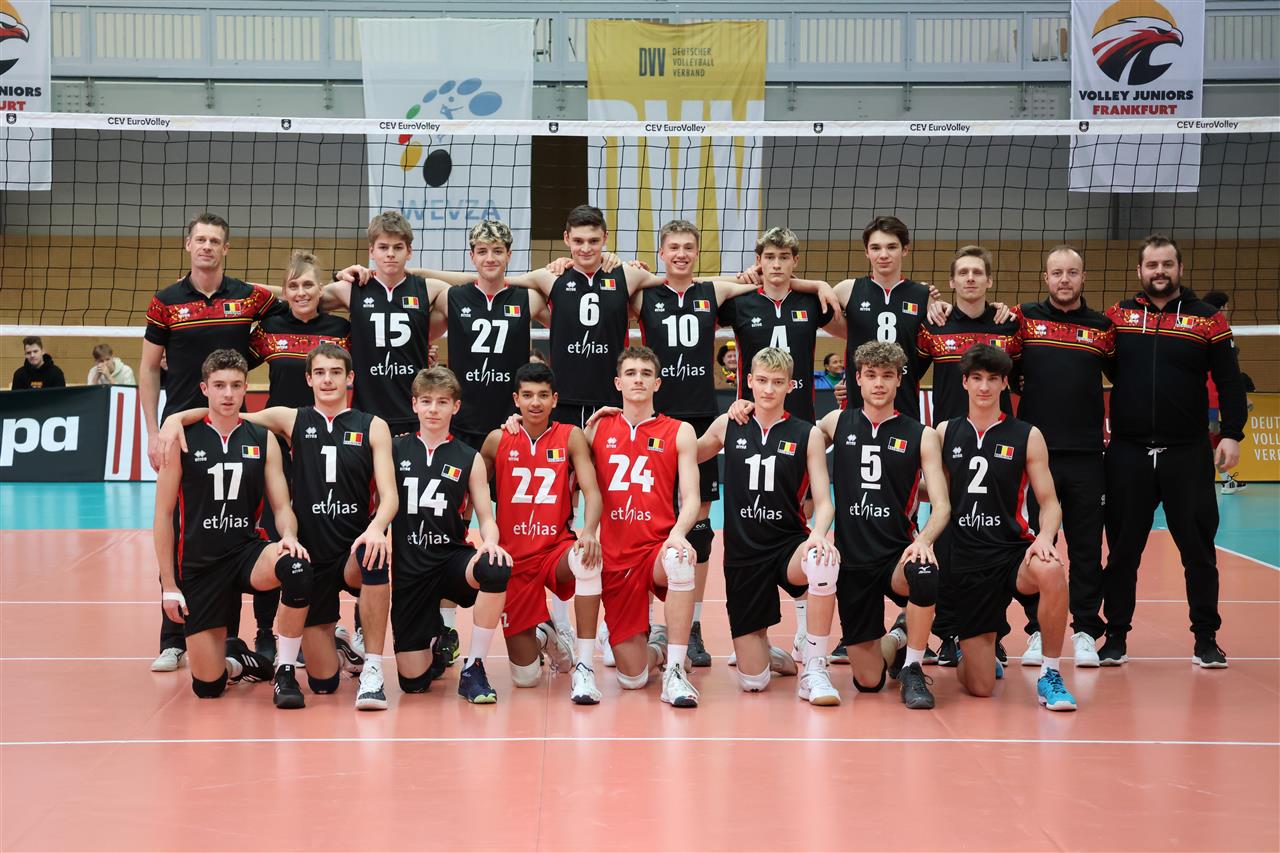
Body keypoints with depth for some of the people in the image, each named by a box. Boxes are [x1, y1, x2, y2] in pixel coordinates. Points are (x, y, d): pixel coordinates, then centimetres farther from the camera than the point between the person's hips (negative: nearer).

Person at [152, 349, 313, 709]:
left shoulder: (262, 440, 4)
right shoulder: (183, 439, -3)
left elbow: (282, 506, 4)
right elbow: (164, 515, -1)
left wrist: (289, 537, -20)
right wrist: (168, 585, -4)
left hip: (248, 551, 1)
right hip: (198, 566, -1)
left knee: (296, 569, -36)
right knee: (208, 686, -4)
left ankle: (285, 672, -16)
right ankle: (237, 661, 34)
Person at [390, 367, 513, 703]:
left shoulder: (469, 460, 5)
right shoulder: (396, 449, 6)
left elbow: (486, 517, 3)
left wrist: (490, 542, -19)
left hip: (451, 558, 0)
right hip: (407, 567, 0)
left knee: (497, 571, -37)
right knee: (413, 680, -5)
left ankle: (473, 669, -18)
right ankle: (435, 643, 34)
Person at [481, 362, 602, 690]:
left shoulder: (571, 437, 0)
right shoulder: (498, 440, 4)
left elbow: (592, 492, -10)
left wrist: (588, 533, -29)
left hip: (557, 548, -1)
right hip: (513, 556, 1)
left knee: (586, 559, -41)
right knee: (525, 678, -2)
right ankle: (543, 635, 36)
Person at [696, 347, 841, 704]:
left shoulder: (808, 435, 0)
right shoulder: (727, 427, 5)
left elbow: (823, 501, -5)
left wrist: (818, 534, -26)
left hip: (788, 544, -1)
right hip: (742, 554, 1)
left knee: (822, 562, -41)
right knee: (752, 681, -4)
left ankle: (814, 671, -24)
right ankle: (766, 652, 37)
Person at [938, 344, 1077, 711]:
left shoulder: (1027, 436, 3)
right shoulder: (946, 433, 8)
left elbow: (1049, 502, 2)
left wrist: (1044, 536, -18)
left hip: (1013, 552, -1)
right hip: (965, 561, 1)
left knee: (1051, 571, -40)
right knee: (979, 687, -5)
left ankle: (1049, 675, -19)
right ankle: (968, 652, 36)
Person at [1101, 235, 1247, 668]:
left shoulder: (1207, 318, 2)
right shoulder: (1117, 316, 5)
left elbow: (1229, 381, 1)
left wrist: (1232, 434, -7)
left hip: (1188, 455, -1)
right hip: (1127, 455, 1)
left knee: (1199, 549, 5)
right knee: (1122, 550, 6)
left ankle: (1206, 639, 15)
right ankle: (1116, 637, 16)